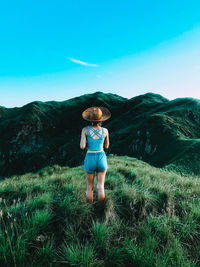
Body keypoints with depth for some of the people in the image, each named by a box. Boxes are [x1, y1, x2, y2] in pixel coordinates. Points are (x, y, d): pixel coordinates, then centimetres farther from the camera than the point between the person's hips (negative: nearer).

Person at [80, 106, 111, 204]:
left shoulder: (85, 129, -9)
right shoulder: (105, 130, -4)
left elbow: (82, 146, -14)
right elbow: (106, 146, 8)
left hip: (90, 159, 0)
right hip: (101, 158, 1)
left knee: (90, 187, 16)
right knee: (100, 187, 11)